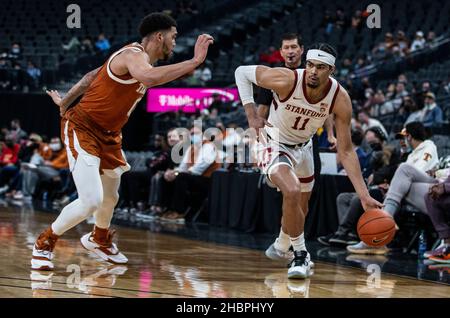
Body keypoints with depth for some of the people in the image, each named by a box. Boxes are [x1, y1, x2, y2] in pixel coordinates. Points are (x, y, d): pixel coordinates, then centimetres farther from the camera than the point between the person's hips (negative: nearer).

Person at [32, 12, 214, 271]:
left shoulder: (140, 58, 6)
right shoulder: (133, 55, -24)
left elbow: (94, 75, 14)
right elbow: (148, 77, -48)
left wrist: (65, 103, 18)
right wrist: (195, 61, -47)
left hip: (108, 135, 10)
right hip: (83, 129, -10)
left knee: (110, 198, 25)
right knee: (91, 201, -19)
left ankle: (99, 239, 53)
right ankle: (44, 244, 2)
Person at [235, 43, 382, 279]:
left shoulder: (340, 99, -25)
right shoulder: (286, 80, -33)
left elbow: (345, 151, -18)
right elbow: (242, 72, -17)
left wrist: (364, 195, -24)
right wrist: (251, 115, -20)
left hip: (303, 147, 5)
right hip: (275, 145, -5)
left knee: (300, 209, 21)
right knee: (292, 192, -31)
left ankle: (281, 247, 52)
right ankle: (300, 256, -13)